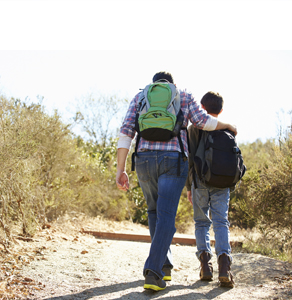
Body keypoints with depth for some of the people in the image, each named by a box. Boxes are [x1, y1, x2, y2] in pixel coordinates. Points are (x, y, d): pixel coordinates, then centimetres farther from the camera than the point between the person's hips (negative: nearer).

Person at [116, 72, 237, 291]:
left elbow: (126, 132, 5)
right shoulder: (184, 97, 14)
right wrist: (228, 125, 19)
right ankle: (153, 273, -23)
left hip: (145, 160, 2)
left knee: (155, 212, 22)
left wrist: (121, 170, 1)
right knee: (165, 218, -6)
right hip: (174, 161, -2)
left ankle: (165, 267, 24)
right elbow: (202, 121, -1)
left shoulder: (140, 97, 16)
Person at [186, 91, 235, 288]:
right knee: (221, 223, -2)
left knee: (202, 222, 9)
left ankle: (205, 262, -4)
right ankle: (224, 261, -22)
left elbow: (189, 159, 0)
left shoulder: (194, 128, 4)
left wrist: (189, 187, 6)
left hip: (200, 182, -1)